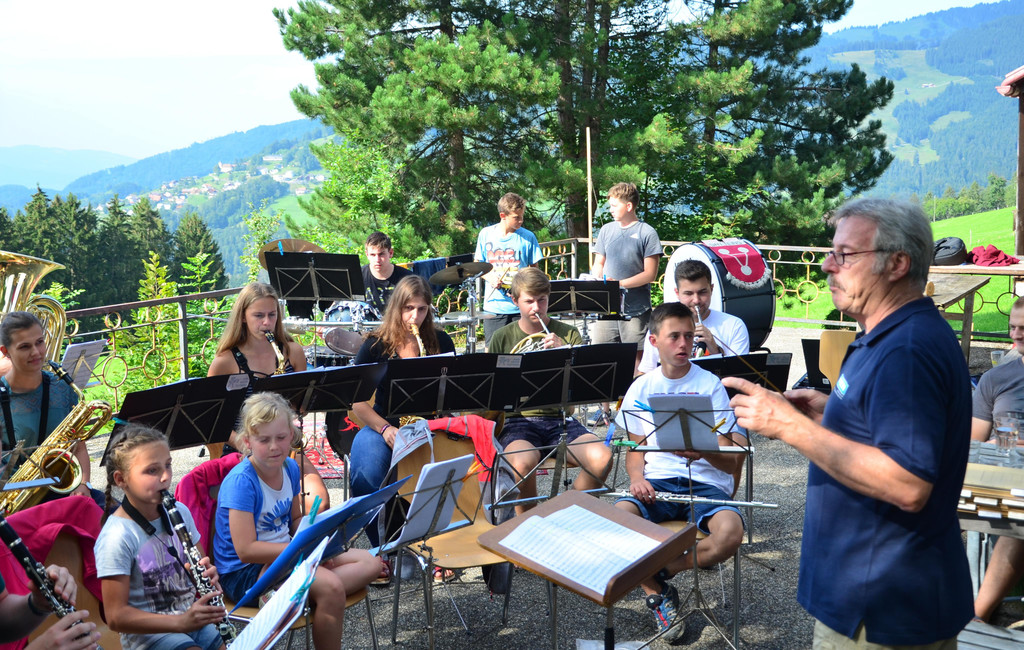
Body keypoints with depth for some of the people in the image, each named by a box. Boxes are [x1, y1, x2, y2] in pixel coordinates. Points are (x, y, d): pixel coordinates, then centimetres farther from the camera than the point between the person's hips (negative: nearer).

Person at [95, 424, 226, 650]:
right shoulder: (117, 537, -16)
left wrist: (208, 576, -8)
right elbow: (116, 617, -16)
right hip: (147, 630, -5)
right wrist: (181, 622, -25)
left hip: (191, 616, 6)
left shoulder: (179, 512, 3)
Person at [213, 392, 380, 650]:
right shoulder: (241, 482, -21)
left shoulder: (290, 467, 2)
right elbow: (246, 550, -24)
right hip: (244, 572, -8)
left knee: (370, 564, -3)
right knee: (331, 587, -31)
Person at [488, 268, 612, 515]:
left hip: (560, 419, 2)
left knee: (602, 458, -26)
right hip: (518, 422, -1)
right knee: (524, 462, -35)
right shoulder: (503, 338, 7)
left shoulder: (568, 334, 10)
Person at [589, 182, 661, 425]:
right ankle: (604, 409, 15)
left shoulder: (646, 233, -3)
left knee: (637, 362, 1)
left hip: (636, 310, -4)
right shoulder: (607, 230, 12)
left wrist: (619, 283, -16)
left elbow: (650, 274, -7)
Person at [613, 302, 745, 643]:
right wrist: (636, 477, -7)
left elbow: (730, 461, -3)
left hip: (706, 482, -1)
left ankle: (656, 572, -8)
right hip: (656, 481, 2)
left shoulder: (710, 385, 1)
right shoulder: (642, 387, 9)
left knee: (730, 532, -34)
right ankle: (657, 593, -5)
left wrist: (704, 452, -26)